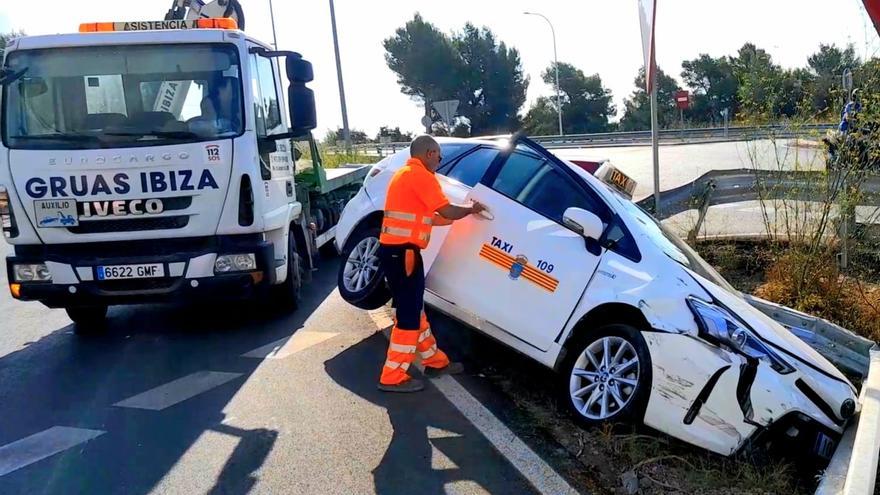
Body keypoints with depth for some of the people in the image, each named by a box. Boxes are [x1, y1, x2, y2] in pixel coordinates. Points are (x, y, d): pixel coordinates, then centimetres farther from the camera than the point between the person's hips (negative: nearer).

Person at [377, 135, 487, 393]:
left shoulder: (404, 174, 21)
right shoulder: (421, 175, -10)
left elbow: (428, 217, 22)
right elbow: (446, 211, -11)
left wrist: (463, 214, 21)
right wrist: (471, 209, 8)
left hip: (394, 249, 10)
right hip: (403, 251, -10)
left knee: (414, 309, 17)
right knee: (408, 315, -4)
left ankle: (434, 361, 29)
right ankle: (393, 377, 1)